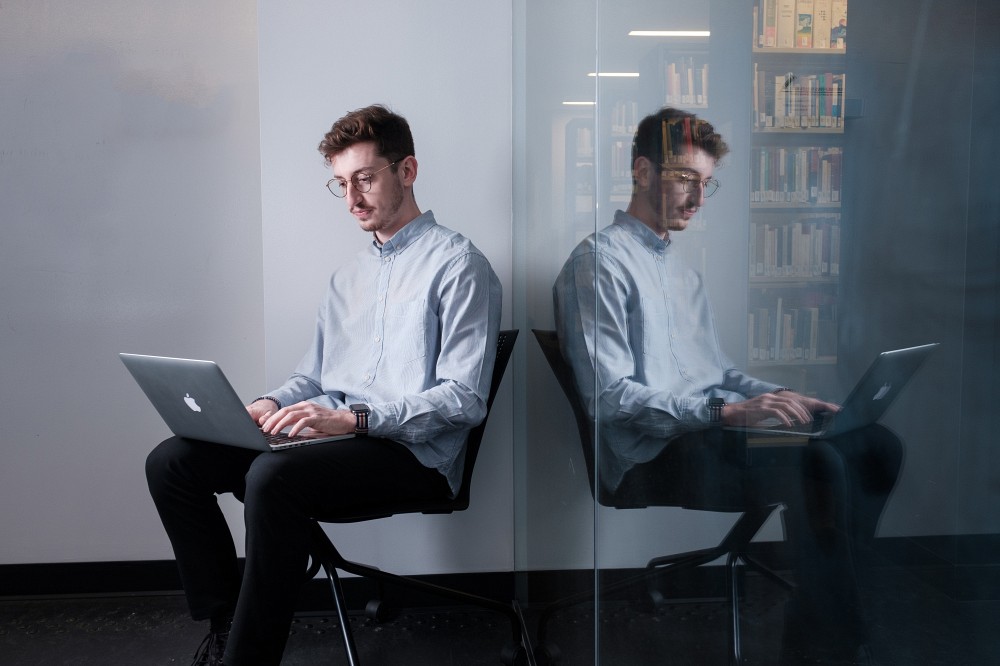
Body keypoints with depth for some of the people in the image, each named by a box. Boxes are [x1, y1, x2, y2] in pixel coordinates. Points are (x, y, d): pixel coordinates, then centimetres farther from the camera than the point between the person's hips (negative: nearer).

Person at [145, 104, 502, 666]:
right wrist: (273, 405, 0)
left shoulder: (458, 265, -6)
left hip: (413, 453, -8)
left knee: (273, 477, -34)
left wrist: (353, 417, -23)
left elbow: (464, 399, -15)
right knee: (171, 462, -4)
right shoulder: (350, 275, 22)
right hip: (334, 440, 8)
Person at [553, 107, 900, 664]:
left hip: (713, 431, 9)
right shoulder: (600, 261, -6)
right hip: (655, 456, -9)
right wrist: (726, 410, -22)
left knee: (878, 445, -3)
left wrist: (781, 397, 7)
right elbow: (610, 395, -17)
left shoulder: (681, 265, 25)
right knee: (818, 465, -28)